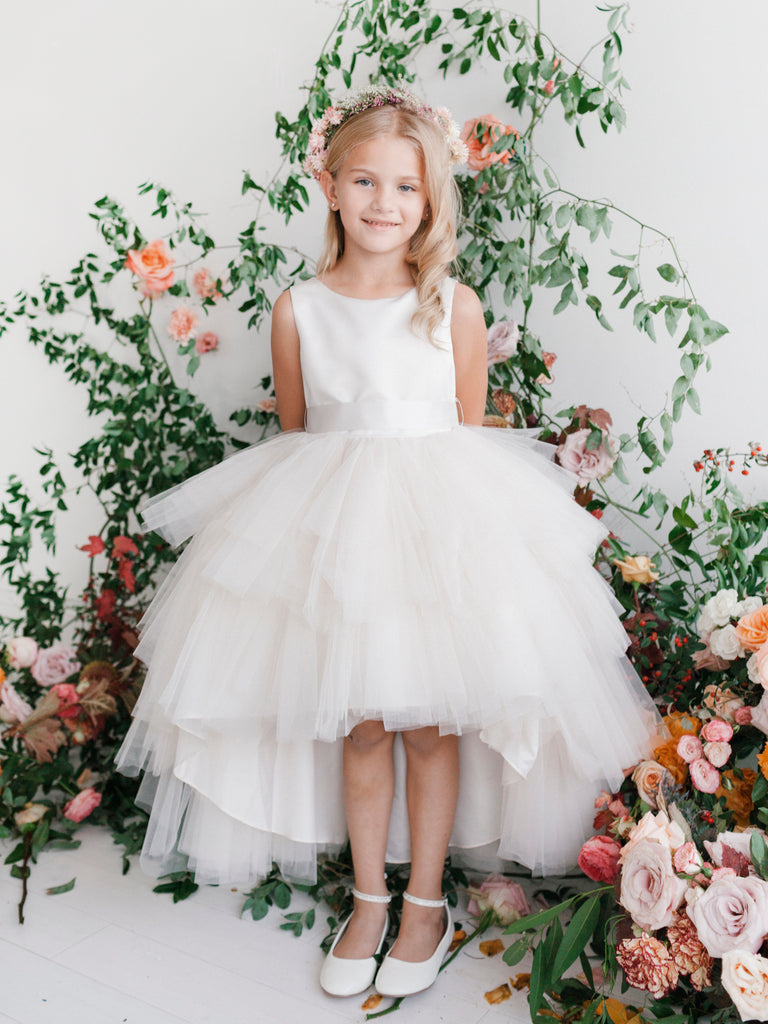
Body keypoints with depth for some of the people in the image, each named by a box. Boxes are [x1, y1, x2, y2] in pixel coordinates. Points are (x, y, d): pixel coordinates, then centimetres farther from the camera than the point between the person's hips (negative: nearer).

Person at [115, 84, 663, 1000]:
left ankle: (425, 904, 28)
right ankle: (368, 899, 31)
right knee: (357, 724, 11)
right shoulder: (297, 310, 0)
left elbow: (470, 435, 4)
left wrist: (452, 536, 4)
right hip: (329, 528, 1)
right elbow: (292, 438, 8)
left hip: (436, 524, -1)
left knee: (428, 722, 7)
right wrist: (304, 530, 7)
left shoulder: (455, 306, -3)